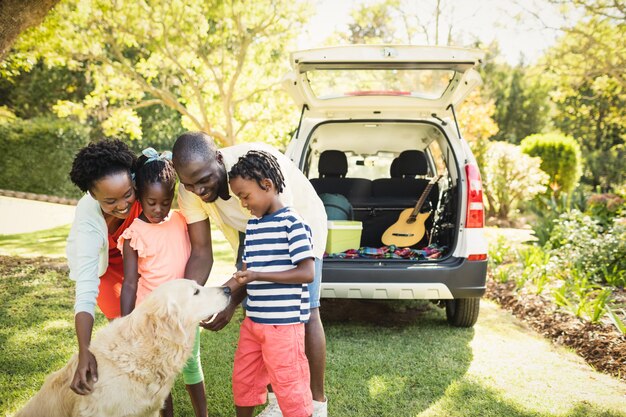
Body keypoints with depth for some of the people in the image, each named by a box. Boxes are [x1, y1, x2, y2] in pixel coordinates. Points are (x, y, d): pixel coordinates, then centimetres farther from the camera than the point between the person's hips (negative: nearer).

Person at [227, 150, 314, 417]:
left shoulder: (292, 223, -15)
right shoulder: (252, 226, 9)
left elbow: (307, 273, -20)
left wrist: (258, 276, -23)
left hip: (284, 323, -8)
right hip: (252, 321, 8)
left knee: (289, 386, 2)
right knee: (242, 380, 20)